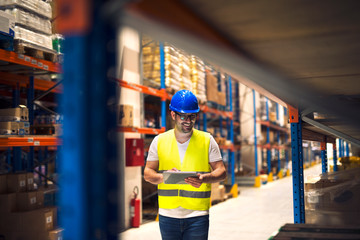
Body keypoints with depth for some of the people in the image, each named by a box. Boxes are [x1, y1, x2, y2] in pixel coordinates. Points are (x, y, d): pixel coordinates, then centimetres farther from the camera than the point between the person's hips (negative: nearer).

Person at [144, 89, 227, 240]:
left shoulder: (207, 140, 3)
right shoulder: (159, 141, 5)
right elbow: (147, 173, 7)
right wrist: (164, 177, -16)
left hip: (197, 215, -1)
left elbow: (221, 172, 2)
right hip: (167, 215, 2)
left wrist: (204, 178, -19)